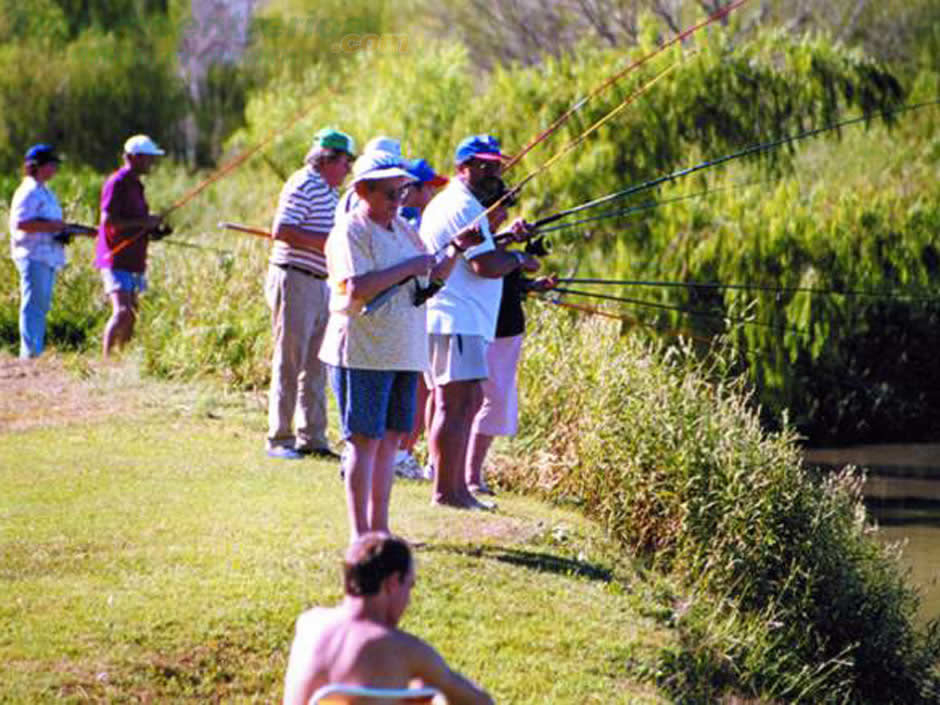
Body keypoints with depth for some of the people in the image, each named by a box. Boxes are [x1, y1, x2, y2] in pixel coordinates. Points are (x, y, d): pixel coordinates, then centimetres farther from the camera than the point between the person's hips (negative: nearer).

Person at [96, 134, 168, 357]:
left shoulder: (135, 185, 19)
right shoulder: (117, 184, -11)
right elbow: (107, 221, -19)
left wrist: (152, 230, 10)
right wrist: (143, 222, -18)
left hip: (133, 262, 10)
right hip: (116, 260, -10)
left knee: (131, 315, 9)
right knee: (122, 312, -18)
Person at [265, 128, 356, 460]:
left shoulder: (329, 191, 18)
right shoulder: (303, 186, -12)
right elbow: (281, 231, -22)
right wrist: (325, 242, -22)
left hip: (319, 284, 10)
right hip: (293, 280, -10)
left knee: (316, 366, 10)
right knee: (290, 362, -6)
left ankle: (311, 438, 15)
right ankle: (279, 439, -2)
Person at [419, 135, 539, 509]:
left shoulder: (443, 203, 21)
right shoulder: (464, 207, -13)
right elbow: (485, 266, -19)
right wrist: (519, 260, -3)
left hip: (447, 320, 11)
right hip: (457, 321, -11)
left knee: (468, 402, 14)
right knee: (455, 404, -11)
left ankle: (456, 487, 17)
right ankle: (445, 490, -11)